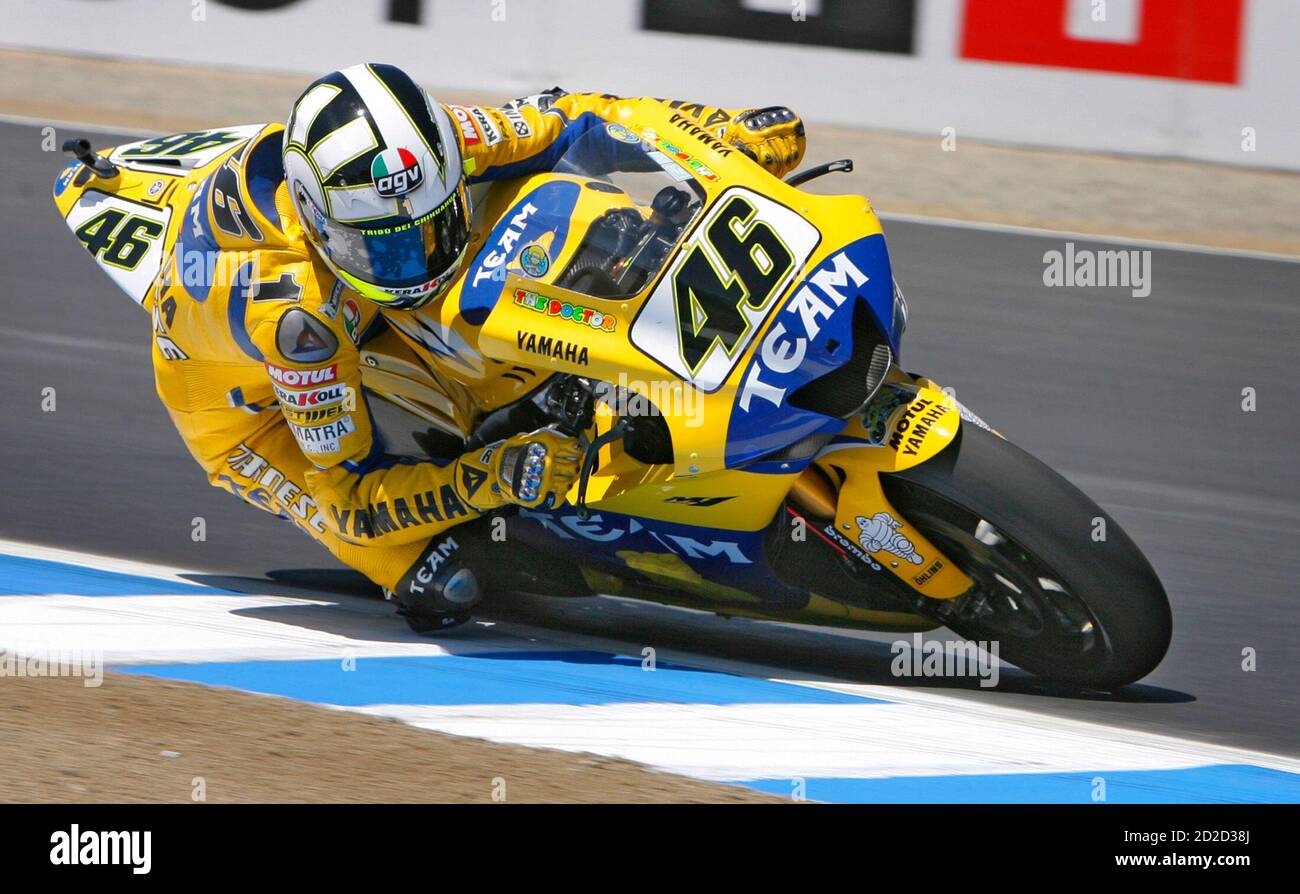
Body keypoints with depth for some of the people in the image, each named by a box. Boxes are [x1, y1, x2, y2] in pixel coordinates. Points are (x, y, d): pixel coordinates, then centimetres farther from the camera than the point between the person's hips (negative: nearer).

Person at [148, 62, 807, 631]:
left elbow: (563, 120, -12)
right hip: (242, 400, -6)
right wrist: (497, 477, -46)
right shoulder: (294, 309, -44)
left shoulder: (440, 146, -31)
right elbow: (349, 496, -36)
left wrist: (728, 129, -19)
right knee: (443, 588, -21)